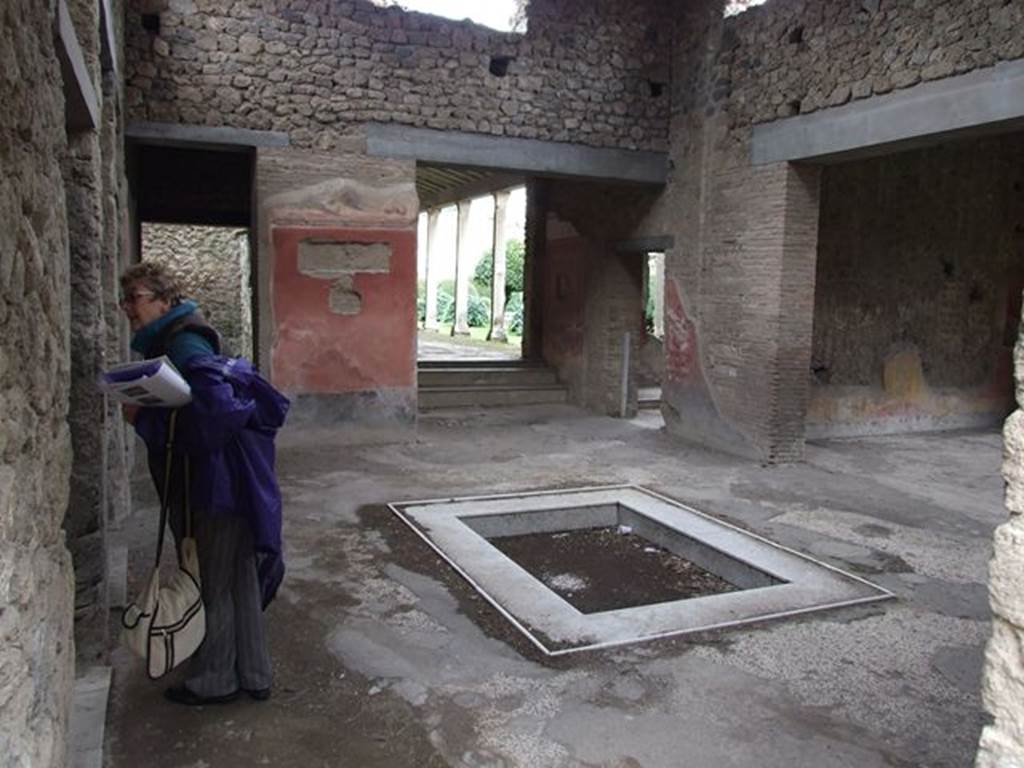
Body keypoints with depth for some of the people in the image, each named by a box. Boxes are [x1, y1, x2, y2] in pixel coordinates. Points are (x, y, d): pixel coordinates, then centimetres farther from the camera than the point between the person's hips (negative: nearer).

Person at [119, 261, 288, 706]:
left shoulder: (184, 349, -18)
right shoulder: (170, 345, 13)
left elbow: (216, 417, -29)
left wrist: (144, 419, -20)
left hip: (218, 487, -10)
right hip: (226, 484, 10)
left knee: (213, 584, 7)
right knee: (238, 581, 17)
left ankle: (214, 681, 26)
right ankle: (253, 676, 31)